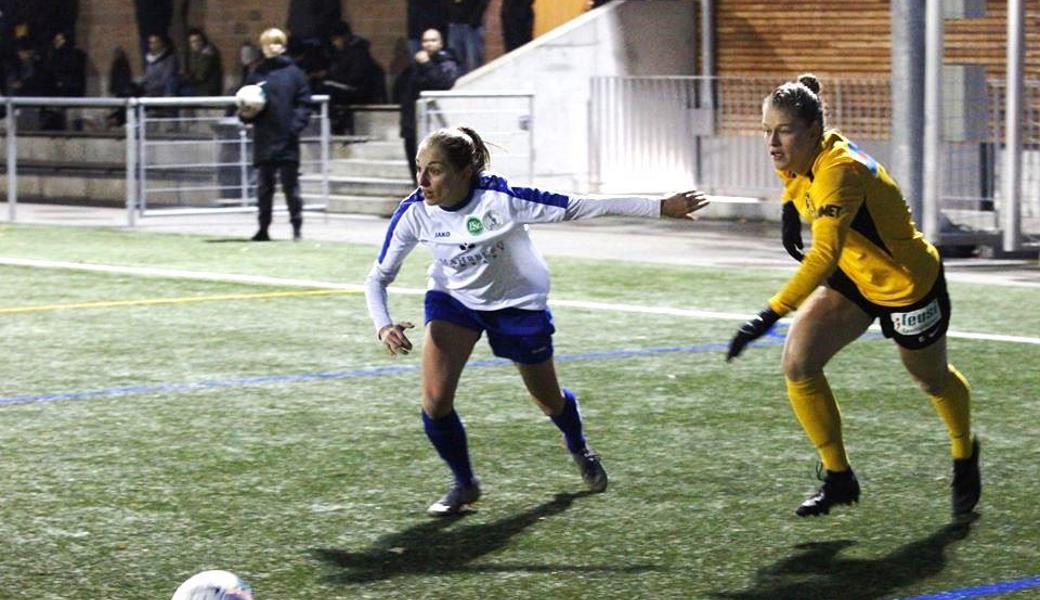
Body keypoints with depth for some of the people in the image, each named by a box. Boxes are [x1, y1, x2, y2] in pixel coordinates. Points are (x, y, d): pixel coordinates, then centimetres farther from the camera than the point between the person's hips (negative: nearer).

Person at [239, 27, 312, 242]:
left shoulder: (294, 73, 4)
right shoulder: (256, 75, 9)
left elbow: (304, 104, 2)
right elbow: (246, 104, 15)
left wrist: (296, 125, -11)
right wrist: (246, 114, -7)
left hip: (287, 140, -2)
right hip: (264, 141, 2)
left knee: (291, 186, 1)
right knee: (264, 186, 6)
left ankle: (297, 226, 7)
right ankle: (263, 228, 12)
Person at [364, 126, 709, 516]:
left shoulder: (499, 199, -34)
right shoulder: (414, 213, -23)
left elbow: (575, 207, -29)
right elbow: (378, 277, -12)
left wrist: (660, 207, -29)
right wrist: (384, 327, -32)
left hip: (518, 303, -2)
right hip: (453, 300, 2)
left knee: (549, 400, 16)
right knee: (434, 399, -18)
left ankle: (579, 449, 52)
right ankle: (464, 484, 7)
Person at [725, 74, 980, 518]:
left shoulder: (839, 171, -38)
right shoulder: (800, 159, -14)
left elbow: (823, 256, -50)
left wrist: (771, 314, -57)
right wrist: (790, 211, 4)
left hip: (910, 284, -7)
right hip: (854, 279, 7)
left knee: (933, 380, 18)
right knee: (799, 363, -13)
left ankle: (965, 458, 49)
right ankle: (838, 477, 0)